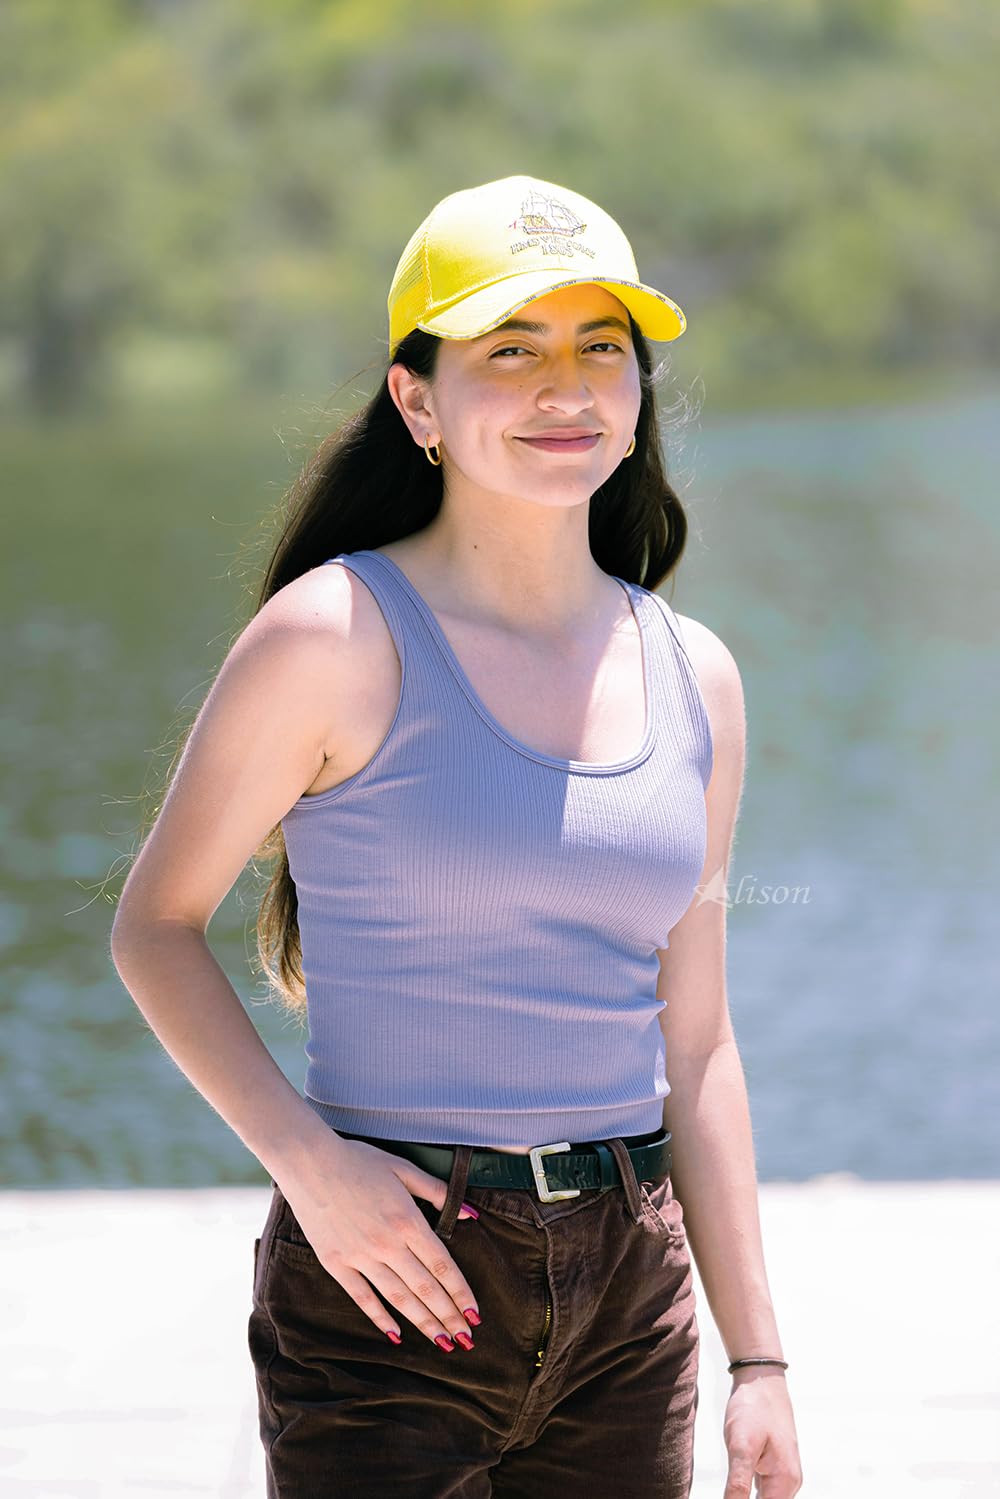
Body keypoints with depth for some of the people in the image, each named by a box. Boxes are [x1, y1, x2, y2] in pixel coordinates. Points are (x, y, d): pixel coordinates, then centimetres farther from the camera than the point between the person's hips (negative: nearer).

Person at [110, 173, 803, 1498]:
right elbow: (156, 924, -1)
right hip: (390, 1282, -4)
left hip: (627, 1298, 5)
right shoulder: (337, 636, -7)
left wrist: (757, 1357, 10)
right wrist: (305, 1159, -15)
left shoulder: (695, 680, 8)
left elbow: (691, 1045, 12)